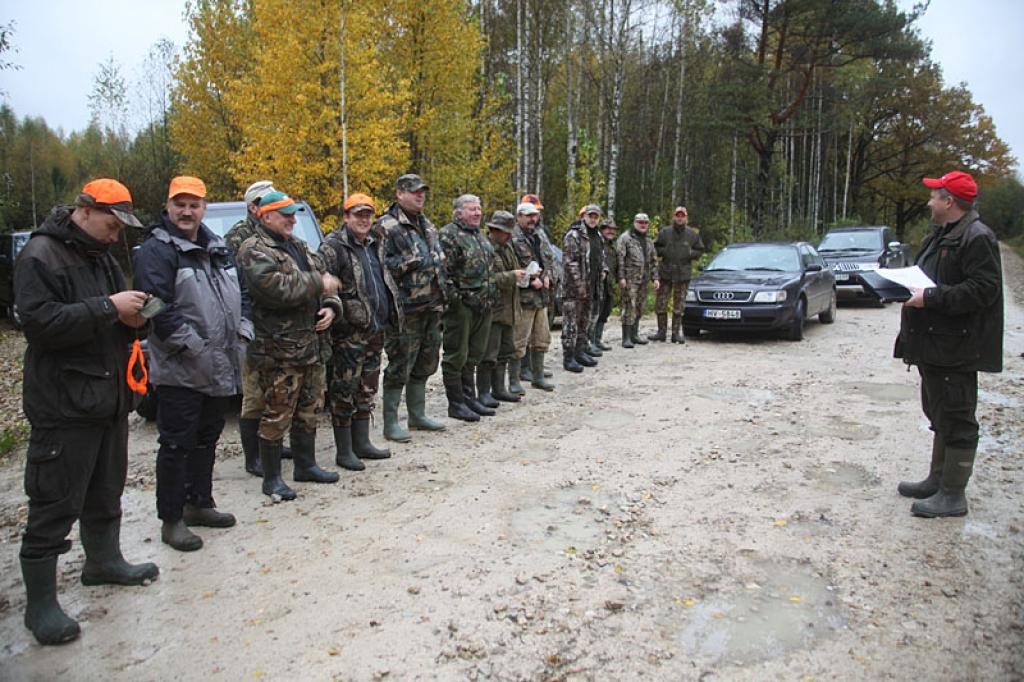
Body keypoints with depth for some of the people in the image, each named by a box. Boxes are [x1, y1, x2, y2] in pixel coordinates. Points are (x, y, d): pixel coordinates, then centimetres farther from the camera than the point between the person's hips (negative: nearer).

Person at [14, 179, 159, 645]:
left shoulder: (102, 257, 15)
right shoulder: (40, 255, -10)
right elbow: (39, 322, -21)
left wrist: (132, 320, 0)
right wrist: (107, 308, -21)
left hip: (109, 398, 8)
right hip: (64, 405, -8)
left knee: (106, 493, 20)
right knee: (54, 505, -1)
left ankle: (104, 562, 38)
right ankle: (40, 604, 11)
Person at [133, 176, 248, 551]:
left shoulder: (217, 248, 14)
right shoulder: (157, 250, -11)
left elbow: (240, 293, 20)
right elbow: (158, 308, -20)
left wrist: (243, 330, 6)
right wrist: (193, 345, -22)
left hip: (219, 367, 8)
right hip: (179, 370, -8)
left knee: (207, 438, 18)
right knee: (177, 445, 0)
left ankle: (199, 503, 32)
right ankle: (171, 520, 11)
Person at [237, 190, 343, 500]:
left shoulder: (299, 247, 18)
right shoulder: (254, 250, -9)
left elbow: (324, 276, 20)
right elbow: (275, 288, -25)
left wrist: (331, 306, 0)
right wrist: (318, 283, -18)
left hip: (312, 344, 8)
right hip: (278, 349, -8)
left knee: (309, 410, 17)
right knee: (277, 414, -1)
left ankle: (306, 464, 31)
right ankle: (272, 478, 11)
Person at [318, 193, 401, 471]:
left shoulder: (375, 245, 16)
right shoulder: (333, 247, -9)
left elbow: (386, 280, 25)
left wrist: (392, 313, 20)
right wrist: (335, 311, -25)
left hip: (375, 329, 8)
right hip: (349, 331, -8)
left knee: (367, 389, 15)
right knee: (345, 391, -1)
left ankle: (362, 443, 26)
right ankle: (344, 452, 9)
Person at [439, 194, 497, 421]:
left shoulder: (479, 236, 19)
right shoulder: (448, 235, -10)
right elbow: (443, 270, -16)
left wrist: (489, 294, 21)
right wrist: (454, 297, -19)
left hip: (482, 306, 9)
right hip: (461, 306, -9)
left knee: (473, 355, 15)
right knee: (456, 356, 0)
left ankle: (469, 398, 25)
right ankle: (456, 403, 8)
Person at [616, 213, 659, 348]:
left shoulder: (648, 242, 20)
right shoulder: (625, 238, -4)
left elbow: (652, 262, 23)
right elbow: (620, 259, -10)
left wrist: (655, 278, 14)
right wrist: (621, 277, -17)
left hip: (643, 280, 7)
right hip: (630, 279, -7)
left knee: (639, 309, 10)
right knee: (629, 308, -10)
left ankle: (634, 335, 19)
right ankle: (626, 338, -7)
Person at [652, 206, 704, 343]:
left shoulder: (693, 234, 5)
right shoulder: (664, 232, 3)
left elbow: (700, 250, 11)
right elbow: (655, 247, 10)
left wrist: (691, 253, -8)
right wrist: (663, 251, -9)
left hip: (683, 275, 0)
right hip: (665, 273, 0)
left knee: (679, 306, 5)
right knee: (660, 303, 1)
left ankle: (676, 333, 13)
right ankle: (661, 332, 13)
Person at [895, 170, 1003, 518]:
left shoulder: (977, 238, -16)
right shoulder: (941, 235, 17)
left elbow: (983, 289, -23)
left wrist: (930, 297, -24)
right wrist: (909, 285, 7)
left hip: (955, 349, -11)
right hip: (934, 344, 11)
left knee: (956, 419, -3)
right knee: (940, 415, 18)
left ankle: (953, 495, 5)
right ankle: (937, 480, 30)